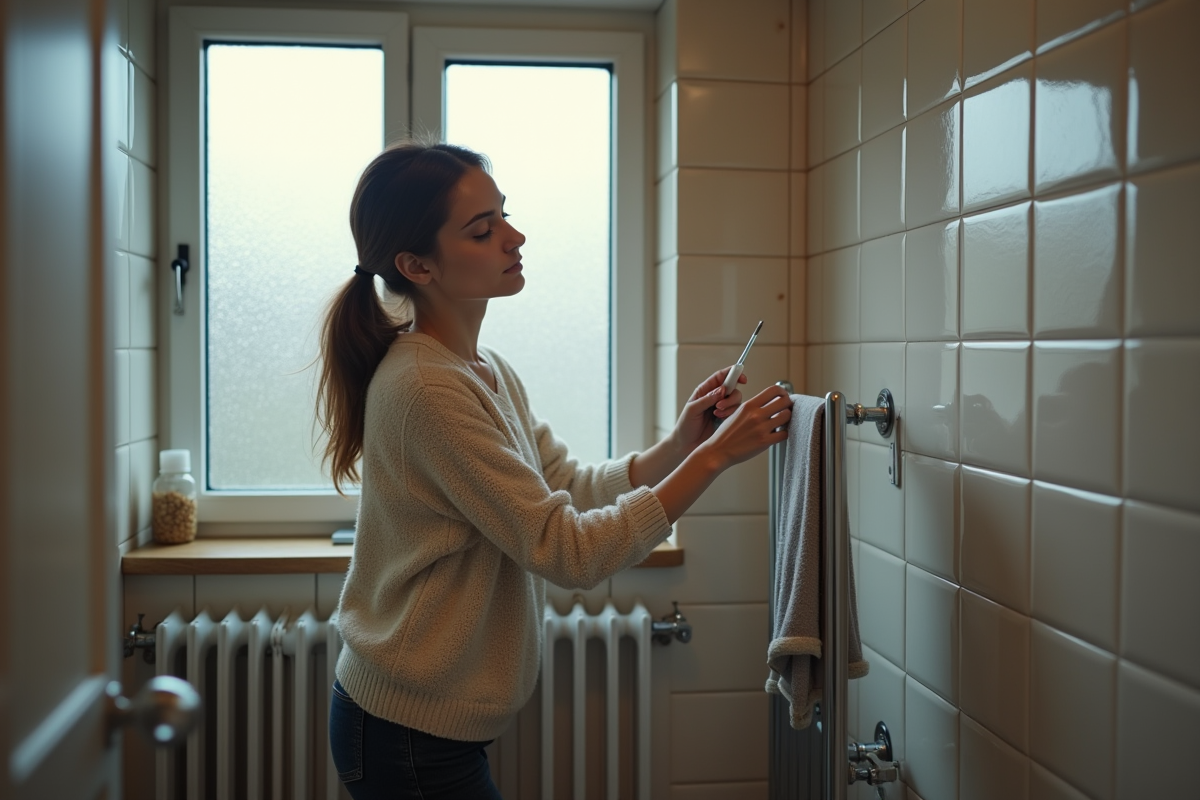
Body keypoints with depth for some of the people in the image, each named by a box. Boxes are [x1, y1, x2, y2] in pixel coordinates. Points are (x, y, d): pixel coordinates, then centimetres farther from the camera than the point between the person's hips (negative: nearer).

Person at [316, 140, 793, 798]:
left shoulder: (485, 369, 6)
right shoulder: (428, 391, -25)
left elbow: (571, 486, 7)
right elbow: (570, 552, -25)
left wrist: (678, 445, -9)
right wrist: (713, 457, -22)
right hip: (411, 737, -9)